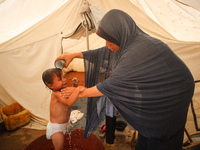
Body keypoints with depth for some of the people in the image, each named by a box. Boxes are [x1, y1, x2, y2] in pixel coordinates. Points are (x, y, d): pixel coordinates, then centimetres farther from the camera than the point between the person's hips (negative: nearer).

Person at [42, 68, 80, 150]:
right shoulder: (56, 94, -30)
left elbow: (72, 93, 15)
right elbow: (68, 102, -45)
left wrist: (75, 85, -3)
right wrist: (77, 90, -49)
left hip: (63, 125, 8)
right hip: (55, 128, -8)